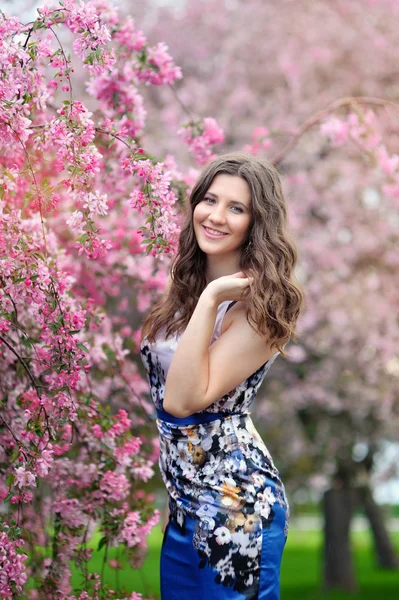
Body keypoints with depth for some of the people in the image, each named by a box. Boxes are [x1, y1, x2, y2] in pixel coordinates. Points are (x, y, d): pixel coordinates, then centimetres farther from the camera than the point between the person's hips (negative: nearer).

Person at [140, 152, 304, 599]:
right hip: (181, 499, 8)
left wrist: (210, 299, -25)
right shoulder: (188, 284, 5)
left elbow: (184, 399, -25)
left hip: (232, 504, -8)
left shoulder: (260, 303, -17)